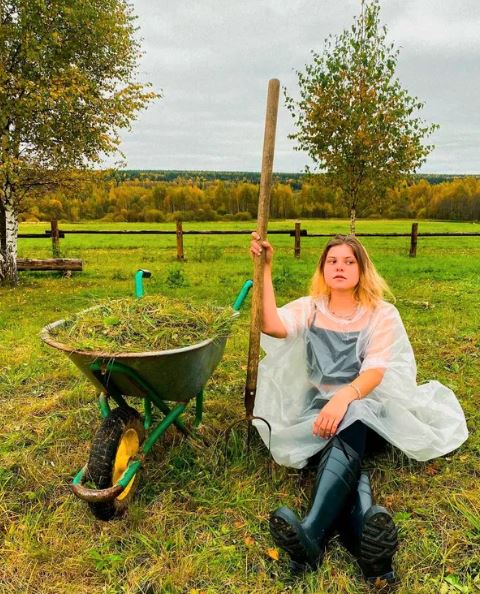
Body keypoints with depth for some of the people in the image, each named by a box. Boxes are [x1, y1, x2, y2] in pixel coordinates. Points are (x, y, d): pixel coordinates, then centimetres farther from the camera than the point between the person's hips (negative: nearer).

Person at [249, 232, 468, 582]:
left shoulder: (382, 314, 2)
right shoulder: (309, 308, 8)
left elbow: (375, 371, -14)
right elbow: (271, 326, -15)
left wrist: (343, 398, -35)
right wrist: (265, 269, -18)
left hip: (364, 405, -2)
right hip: (318, 406, 3)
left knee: (347, 428, -37)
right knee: (342, 444, -32)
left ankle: (312, 534, -56)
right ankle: (366, 539, -52)